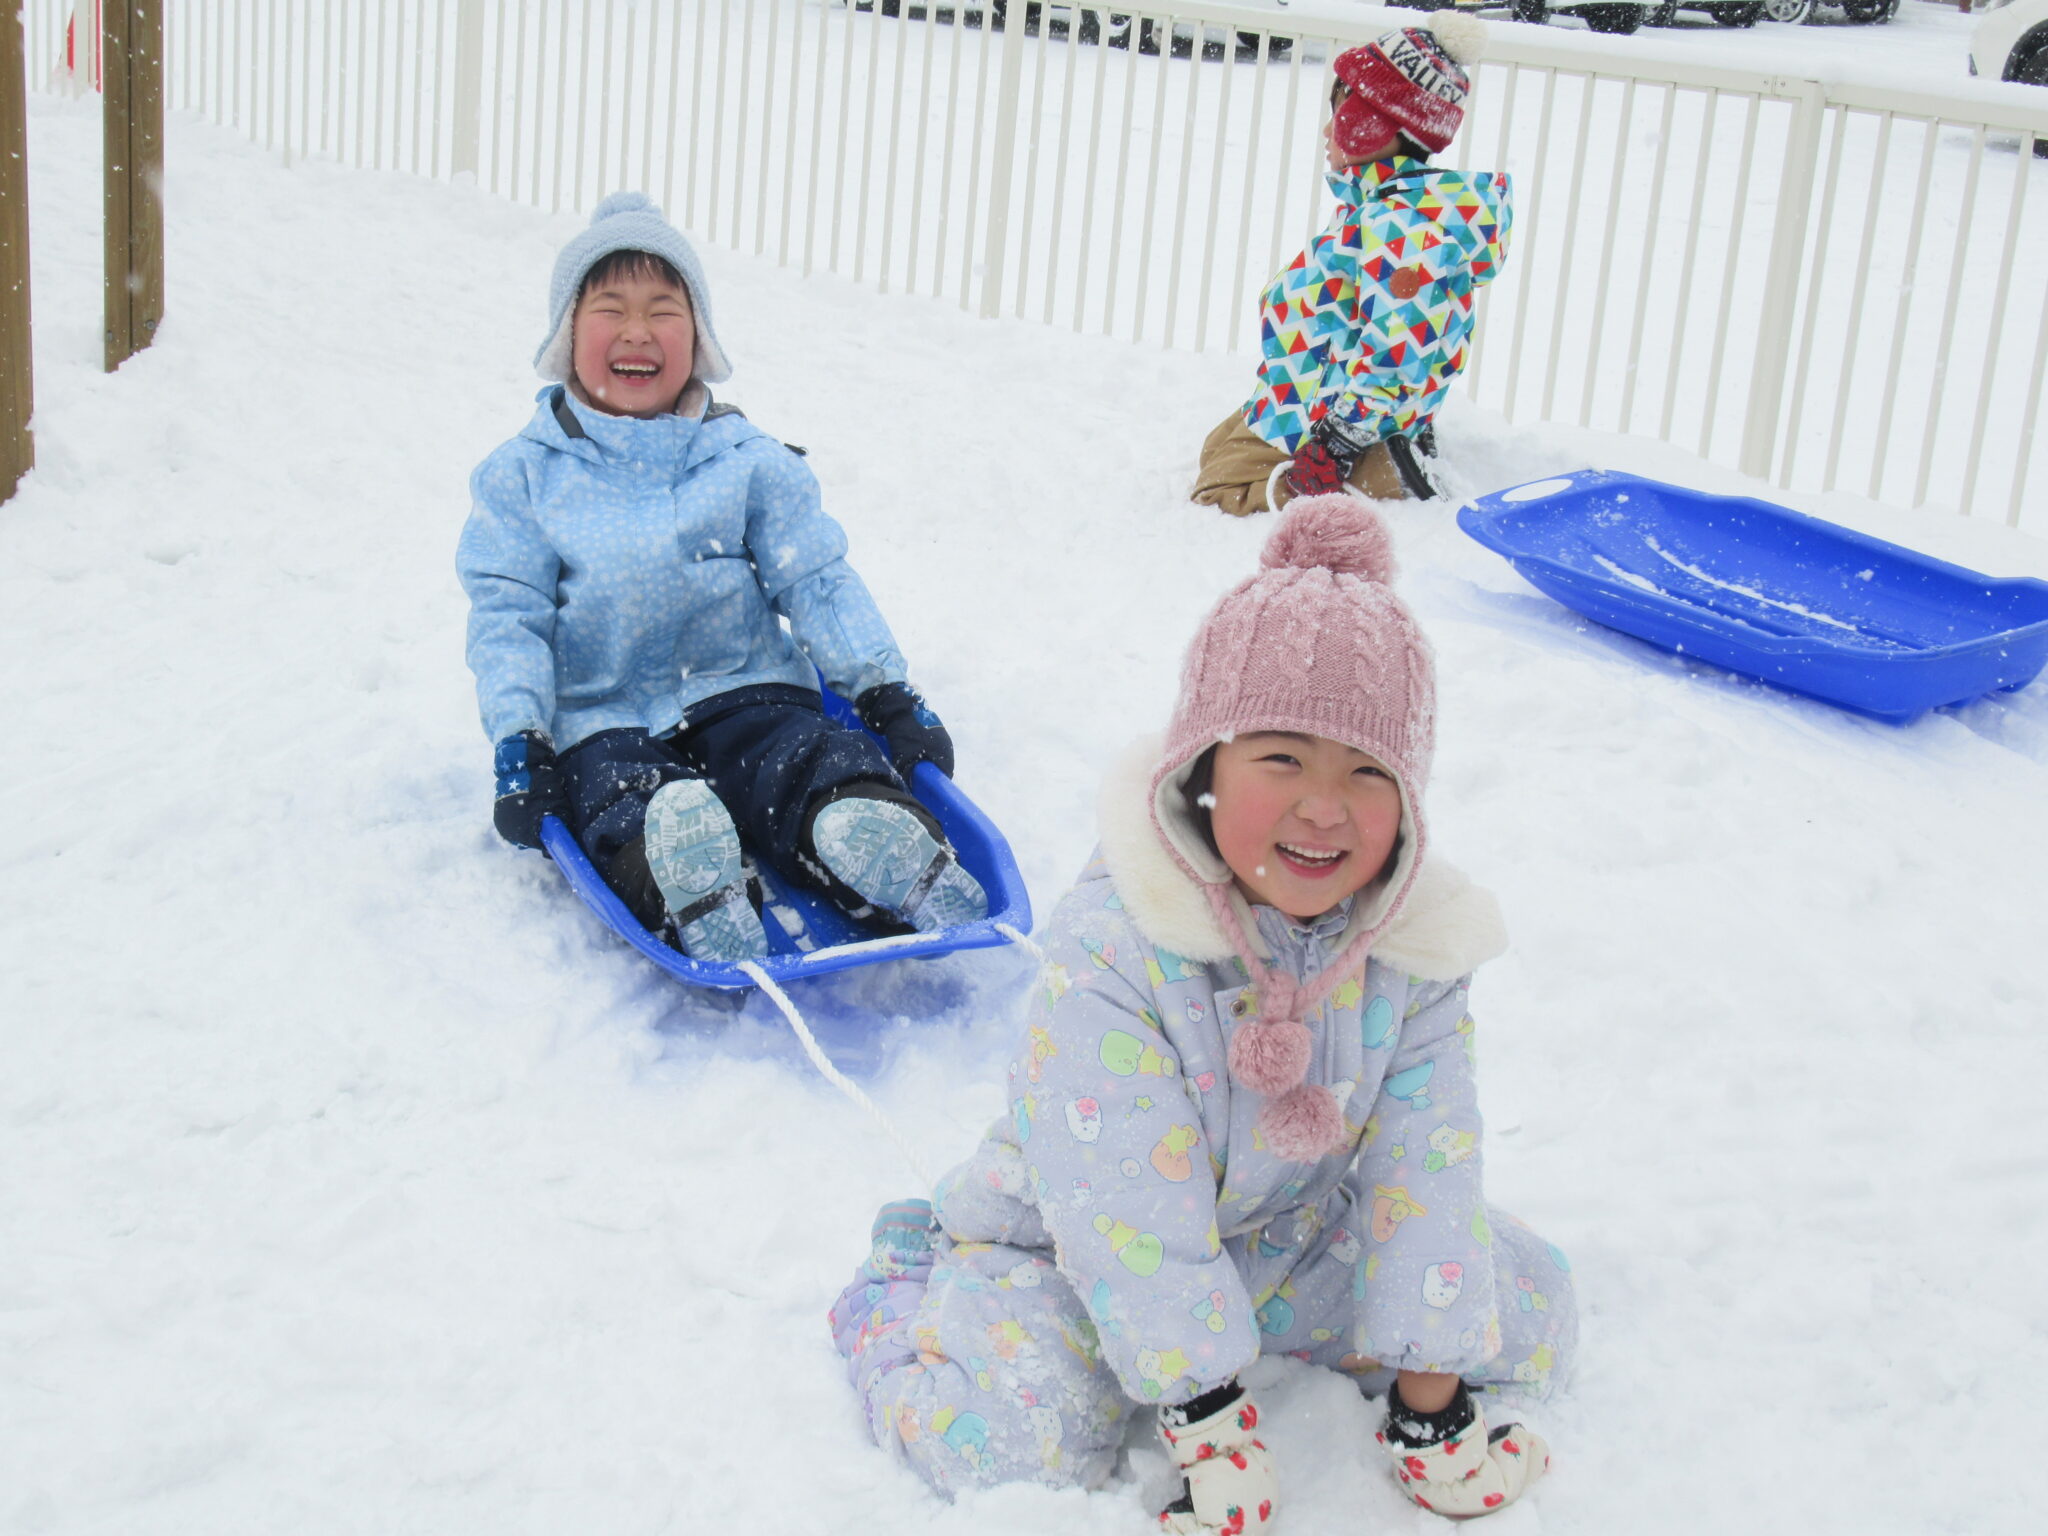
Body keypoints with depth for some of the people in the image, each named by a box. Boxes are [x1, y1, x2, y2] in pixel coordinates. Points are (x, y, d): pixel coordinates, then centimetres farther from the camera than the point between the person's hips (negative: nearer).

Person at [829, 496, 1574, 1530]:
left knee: (1529, 1310, -2)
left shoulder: (1413, 944, -16)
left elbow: (1425, 1164, -11)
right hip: (1083, 1246, -5)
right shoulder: (1108, 950, -32)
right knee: (1024, 1434, -28)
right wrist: (1213, 1431, -28)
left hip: (1297, 1231, 5)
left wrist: (1432, 1402, -12)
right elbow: (1131, 1208, -30)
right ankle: (902, 1296, 6)